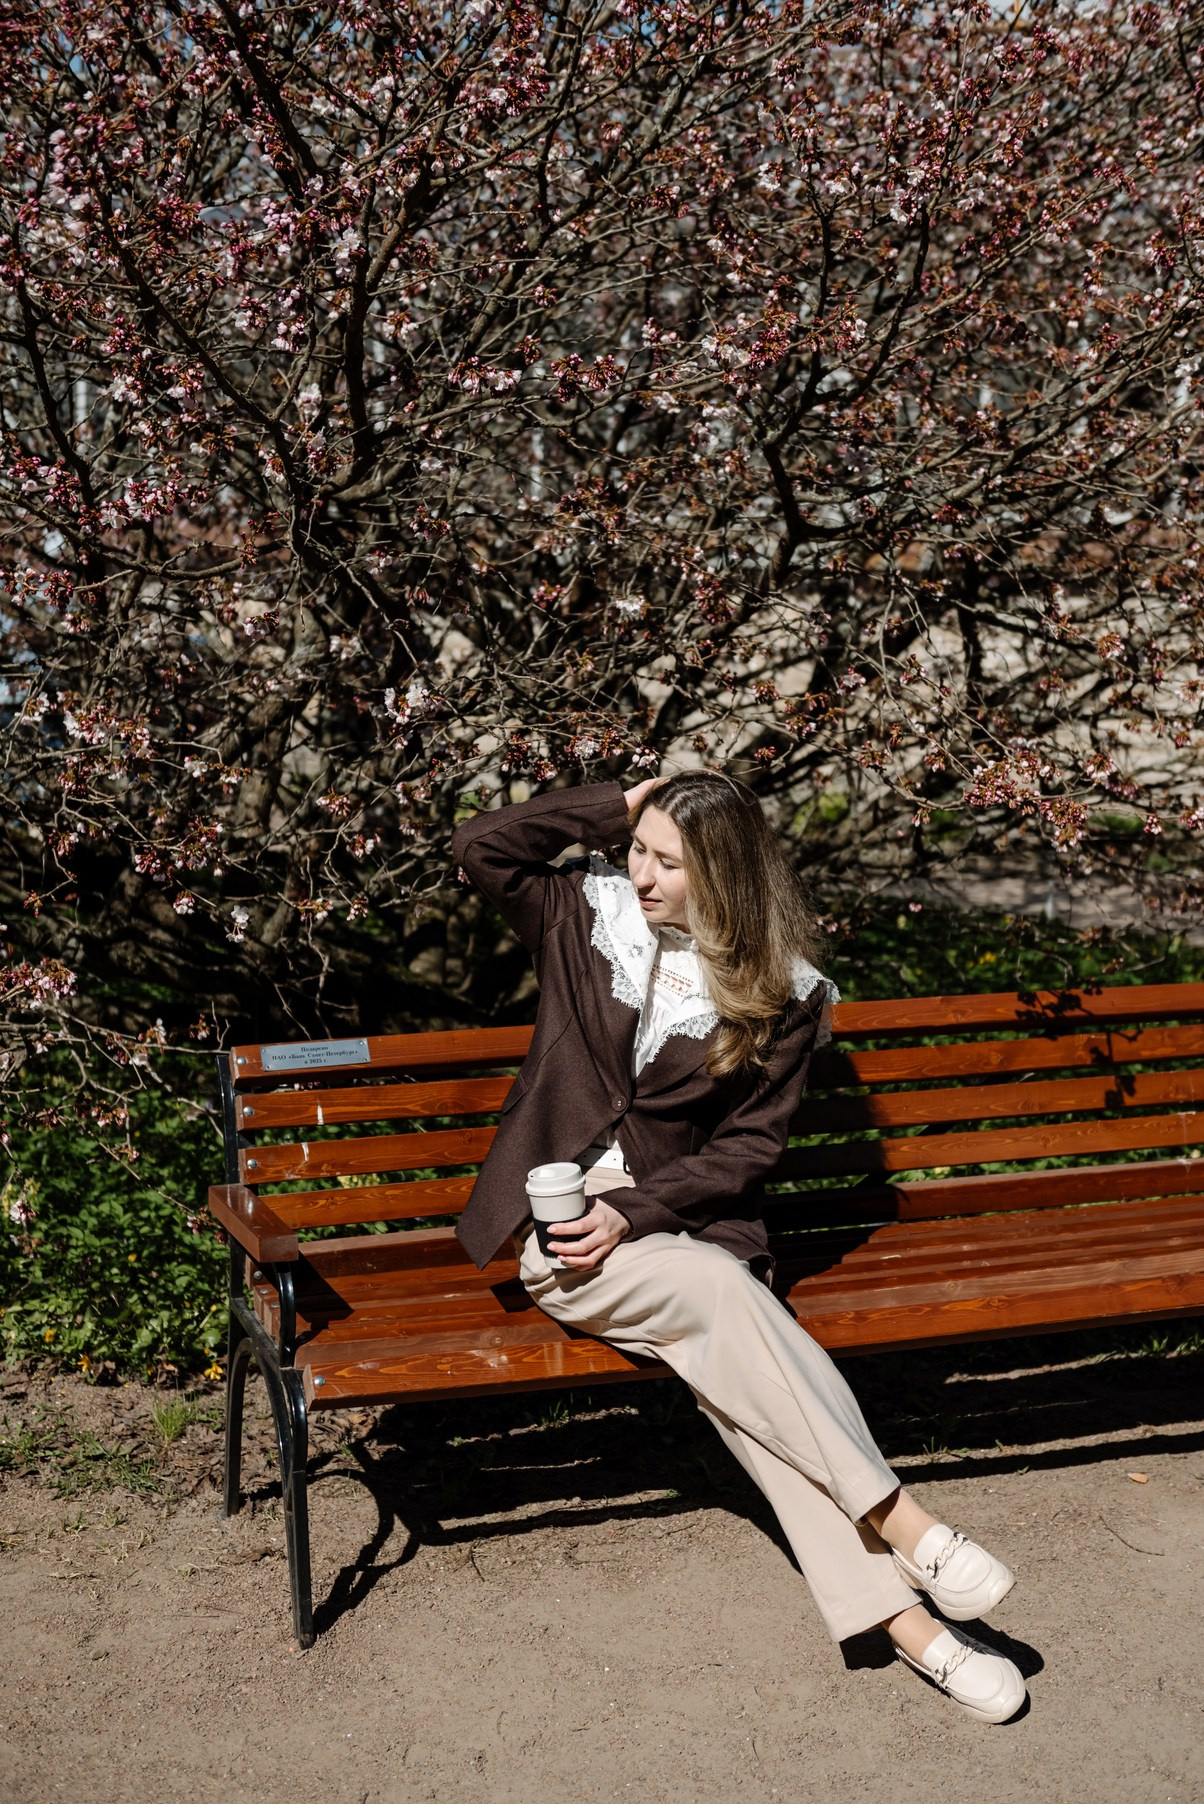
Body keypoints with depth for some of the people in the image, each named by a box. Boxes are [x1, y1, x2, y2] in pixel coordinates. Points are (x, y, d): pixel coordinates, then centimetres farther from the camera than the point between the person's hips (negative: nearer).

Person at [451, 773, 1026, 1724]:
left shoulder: (780, 993, -1)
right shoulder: (592, 916, 4)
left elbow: (750, 1146, -2)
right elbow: (481, 846, -5)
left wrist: (634, 1212, -15)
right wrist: (617, 805, -6)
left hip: (681, 1222, 1)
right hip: (561, 1227, -1)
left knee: (728, 1359, -29)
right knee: (720, 1289, -30)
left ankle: (893, 1607, -30)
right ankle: (900, 1520, -29)